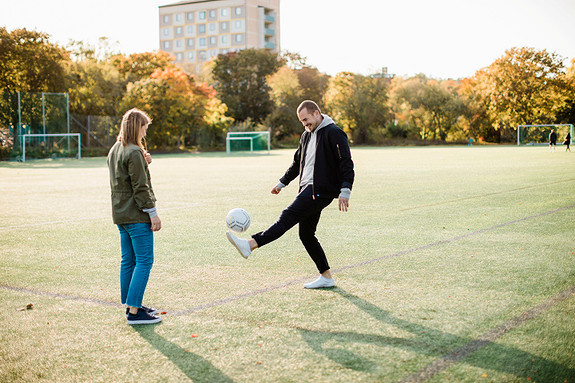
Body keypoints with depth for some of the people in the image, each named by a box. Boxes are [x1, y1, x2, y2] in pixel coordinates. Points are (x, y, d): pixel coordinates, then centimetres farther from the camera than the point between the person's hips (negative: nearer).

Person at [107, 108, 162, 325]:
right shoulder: (134, 152, -15)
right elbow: (140, 187, -17)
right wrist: (153, 213, -13)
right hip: (137, 216, -9)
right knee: (144, 261, -6)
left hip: (121, 215, 10)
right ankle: (134, 311, -7)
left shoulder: (115, 150, 14)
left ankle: (131, 305, 21)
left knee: (128, 260, 13)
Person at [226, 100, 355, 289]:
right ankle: (326, 276, 12)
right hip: (308, 188, 9)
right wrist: (282, 183, 32)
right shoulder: (307, 135, 20)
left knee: (288, 216, -20)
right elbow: (297, 163, 31)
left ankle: (251, 244, -31)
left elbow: (346, 164, -13)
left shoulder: (333, 133, -7)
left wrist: (345, 191, -22)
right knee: (306, 234, 6)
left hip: (321, 190, -9)